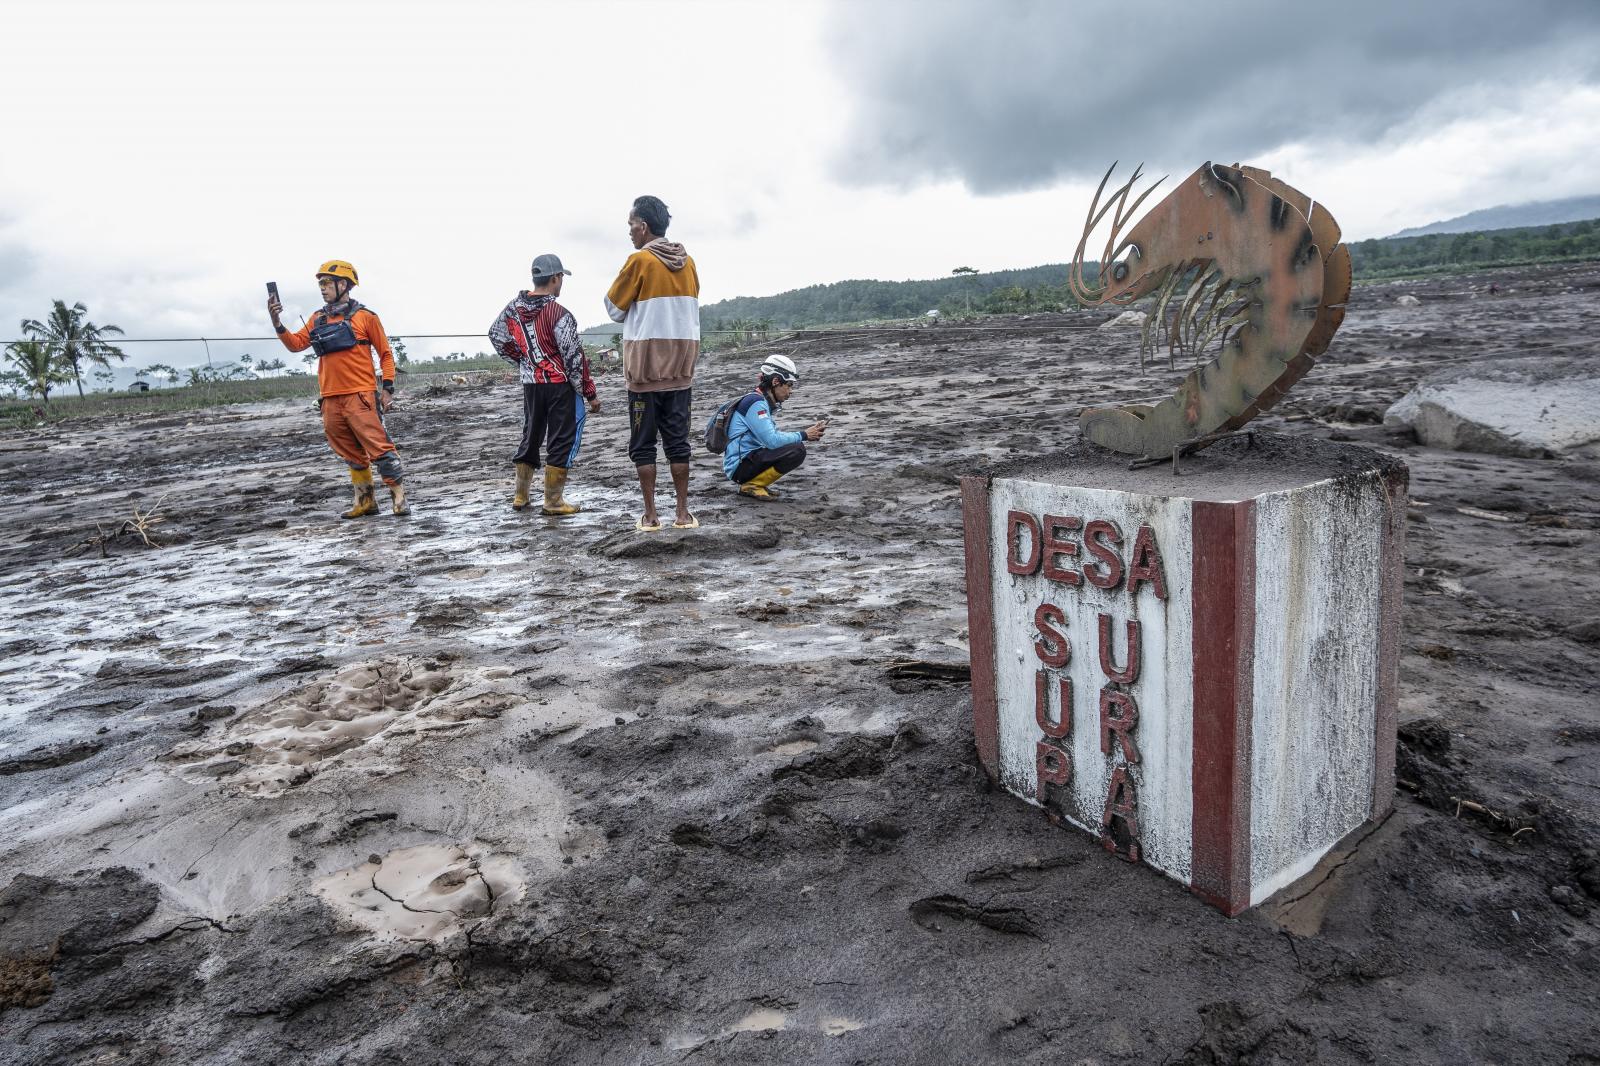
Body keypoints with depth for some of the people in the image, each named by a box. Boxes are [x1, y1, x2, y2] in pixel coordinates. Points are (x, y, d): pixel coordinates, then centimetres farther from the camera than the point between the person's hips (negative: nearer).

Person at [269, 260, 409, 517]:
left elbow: (385, 354, 2)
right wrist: (276, 322, -1)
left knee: (379, 448, -10)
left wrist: (388, 388, -4)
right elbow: (295, 344, 13)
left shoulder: (364, 316, 0)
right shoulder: (318, 319, 15)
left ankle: (399, 497, -6)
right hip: (330, 399, 6)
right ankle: (365, 501, 17)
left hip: (360, 396, -6)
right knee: (352, 455, 10)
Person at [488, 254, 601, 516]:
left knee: (530, 437, 19)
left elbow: (496, 336, 17)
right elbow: (574, 358, -17)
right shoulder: (559, 314, -18)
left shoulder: (514, 308, 1)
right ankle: (553, 502, 5)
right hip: (561, 386, -6)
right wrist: (590, 394, -10)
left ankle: (520, 496, 27)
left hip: (530, 384, 7)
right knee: (561, 441, 2)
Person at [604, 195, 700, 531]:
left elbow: (614, 309, 1)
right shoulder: (688, 262, 8)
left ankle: (650, 515, 3)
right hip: (681, 366, 5)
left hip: (646, 367, -5)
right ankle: (683, 513, 8)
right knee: (677, 440, 8)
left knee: (643, 444, 3)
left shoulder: (639, 261, -8)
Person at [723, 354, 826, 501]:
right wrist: (803, 435, -12)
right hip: (739, 466, -10)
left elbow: (775, 434, 16)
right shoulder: (756, 402, -16)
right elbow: (772, 440, -24)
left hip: (750, 458, 10)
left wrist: (809, 431, 4)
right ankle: (750, 486, -10)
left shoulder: (765, 402, 15)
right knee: (797, 451, -21)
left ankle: (755, 483, 8)